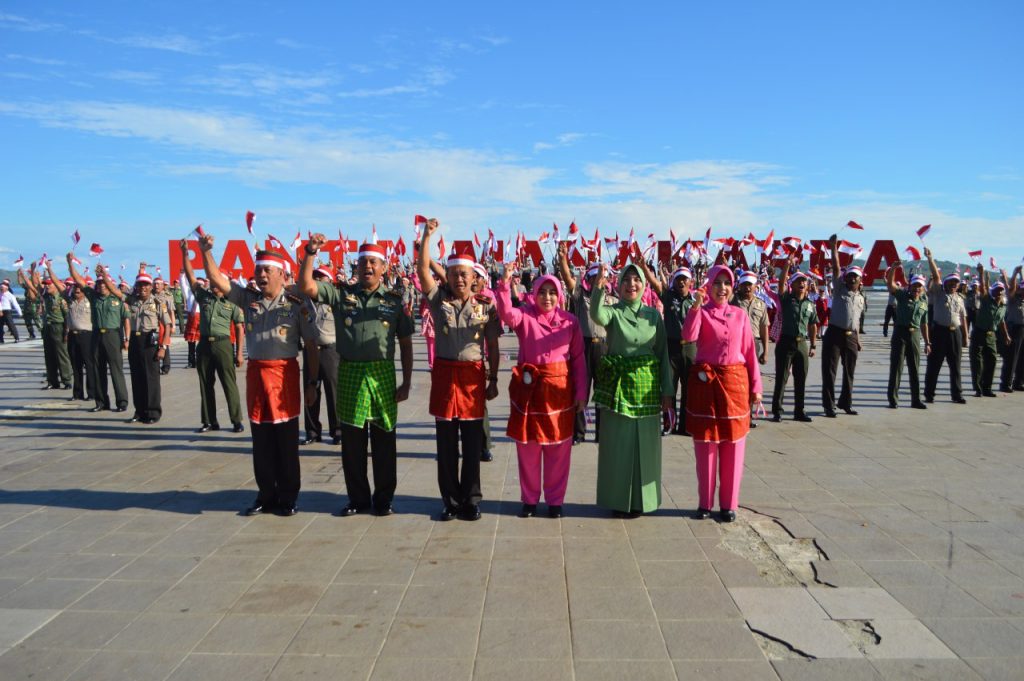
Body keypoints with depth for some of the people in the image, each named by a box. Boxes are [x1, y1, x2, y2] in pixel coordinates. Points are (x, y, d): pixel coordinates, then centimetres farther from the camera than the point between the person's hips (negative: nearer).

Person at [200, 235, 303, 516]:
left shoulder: (296, 304, -2)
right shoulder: (248, 298, 8)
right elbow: (216, 279, 4)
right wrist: (206, 251, -8)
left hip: (285, 372, -3)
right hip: (255, 372, 4)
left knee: (286, 439, 3)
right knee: (261, 440, 9)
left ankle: (288, 498, 14)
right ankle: (266, 496, 21)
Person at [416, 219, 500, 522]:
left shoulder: (485, 306, 3)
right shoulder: (439, 301, 3)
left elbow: (492, 347, 6)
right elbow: (422, 269, -7)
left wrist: (493, 379, 2)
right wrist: (427, 235, -12)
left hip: (473, 375, 0)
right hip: (444, 373, 0)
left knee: (472, 442, 6)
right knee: (446, 442, 6)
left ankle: (470, 500, 19)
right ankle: (450, 499, 19)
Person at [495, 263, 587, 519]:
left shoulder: (570, 321, 2)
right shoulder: (525, 315, 0)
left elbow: (579, 359, 3)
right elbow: (507, 314, -23)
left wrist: (581, 393, 0)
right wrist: (505, 285, -36)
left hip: (559, 390, 0)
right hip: (529, 388, 0)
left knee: (558, 449, 7)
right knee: (527, 447, 8)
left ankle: (555, 500, 23)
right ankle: (529, 499, 24)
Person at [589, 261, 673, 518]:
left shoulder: (654, 314, 5)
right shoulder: (613, 312, -1)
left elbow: (663, 354, 6)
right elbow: (596, 316, -26)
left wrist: (667, 393, 3)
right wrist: (598, 287, -42)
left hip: (647, 388, 2)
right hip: (617, 385, -2)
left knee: (645, 445, 7)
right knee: (617, 445, 5)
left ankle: (640, 499, 23)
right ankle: (618, 500, 18)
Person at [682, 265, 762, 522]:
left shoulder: (740, 316, 8)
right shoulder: (701, 312, 1)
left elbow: (749, 352, 8)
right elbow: (688, 336, -20)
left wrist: (755, 386, 6)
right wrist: (696, 306, -27)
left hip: (735, 381, 2)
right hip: (705, 381, -2)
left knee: (733, 447, 6)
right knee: (705, 445, 5)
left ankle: (729, 504, 18)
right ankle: (705, 502, 18)